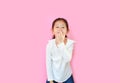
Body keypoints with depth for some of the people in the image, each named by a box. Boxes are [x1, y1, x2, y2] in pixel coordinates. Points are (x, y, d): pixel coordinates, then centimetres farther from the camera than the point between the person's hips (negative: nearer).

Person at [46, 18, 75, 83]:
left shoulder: (70, 43, -16)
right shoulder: (50, 44, -17)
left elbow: (68, 59, -30)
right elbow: (48, 63, -10)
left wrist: (61, 43, -37)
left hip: (67, 77, 0)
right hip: (53, 77, 0)